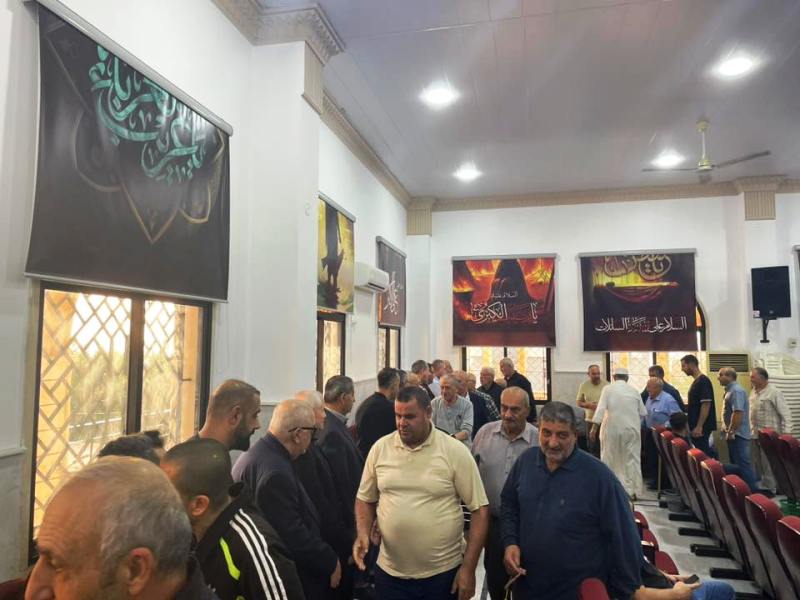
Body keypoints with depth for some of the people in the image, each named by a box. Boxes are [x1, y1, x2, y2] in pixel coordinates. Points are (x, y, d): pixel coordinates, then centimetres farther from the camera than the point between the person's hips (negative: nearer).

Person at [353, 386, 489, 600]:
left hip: (444, 573, -2)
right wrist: (363, 533, -7)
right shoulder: (380, 448, -2)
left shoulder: (455, 451, -10)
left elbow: (479, 509, -7)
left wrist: (468, 568, -9)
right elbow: (365, 499, 10)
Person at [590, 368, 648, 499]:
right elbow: (642, 413, 8)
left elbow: (601, 409, -10)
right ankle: (633, 491, 8)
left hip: (612, 428, -2)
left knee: (611, 459, 9)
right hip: (632, 429, 2)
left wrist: (594, 428, -9)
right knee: (632, 460, 8)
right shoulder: (634, 391, 5)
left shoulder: (608, 389, -3)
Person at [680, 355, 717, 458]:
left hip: (702, 427, -9)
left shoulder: (703, 381, -14)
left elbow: (706, 405, -20)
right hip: (695, 426, 9)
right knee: (705, 452, 13)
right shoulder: (696, 382, 14)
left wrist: (699, 426, -22)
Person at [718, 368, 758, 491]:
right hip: (733, 434, 10)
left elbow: (738, 413, -25)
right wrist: (725, 426, 13)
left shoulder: (736, 390, -18)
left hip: (737, 434, -10)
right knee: (736, 464, 16)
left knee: (743, 464, -5)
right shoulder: (730, 390, 14)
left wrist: (731, 431, -22)